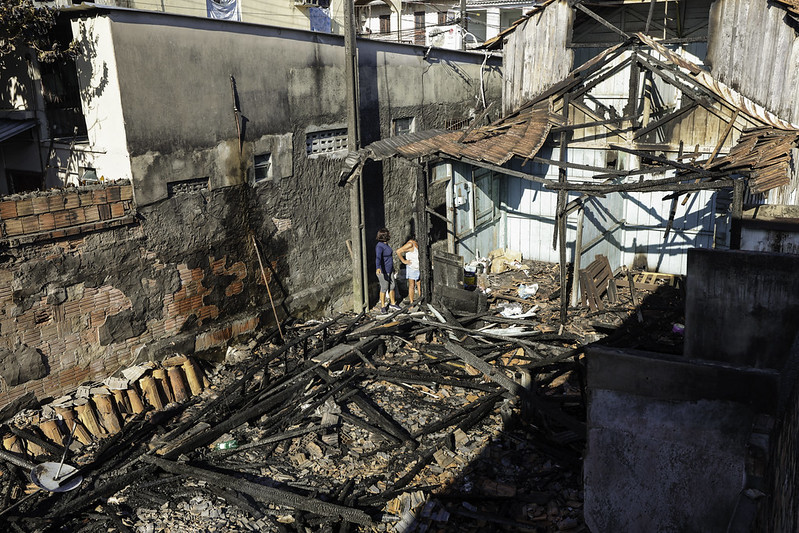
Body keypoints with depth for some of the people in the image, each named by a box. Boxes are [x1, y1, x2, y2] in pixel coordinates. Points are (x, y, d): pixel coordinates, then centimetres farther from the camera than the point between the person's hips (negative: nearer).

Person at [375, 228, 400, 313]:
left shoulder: (386, 244, 8)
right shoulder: (379, 246, -23)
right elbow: (378, 258, -39)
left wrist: (392, 267, 31)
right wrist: (378, 268, -57)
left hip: (389, 270, 9)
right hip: (383, 271, -9)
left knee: (392, 287, 15)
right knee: (384, 288, 1)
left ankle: (393, 304, 29)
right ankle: (383, 306, 14)